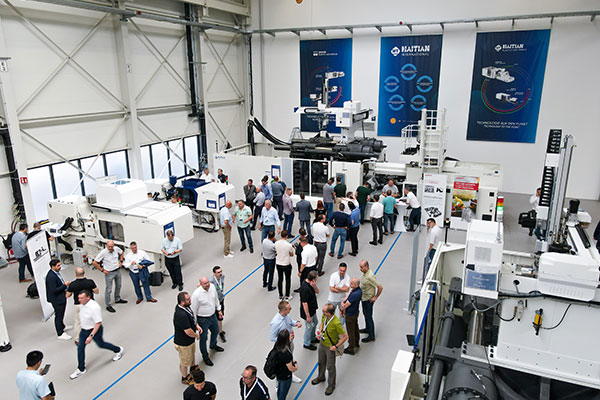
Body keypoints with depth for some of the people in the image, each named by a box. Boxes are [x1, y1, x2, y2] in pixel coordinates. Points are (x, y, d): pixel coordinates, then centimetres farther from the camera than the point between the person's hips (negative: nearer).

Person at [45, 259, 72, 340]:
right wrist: (65, 285, -23)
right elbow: (54, 290, -29)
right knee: (58, 315, 4)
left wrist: (64, 289, 6)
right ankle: (60, 334, 17)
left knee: (61, 314, 27)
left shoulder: (56, 272, 0)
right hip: (56, 300, -10)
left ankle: (62, 327, 47)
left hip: (61, 297, 10)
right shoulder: (51, 277, -29)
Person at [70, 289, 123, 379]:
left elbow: (98, 323, -30)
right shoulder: (83, 304, -8)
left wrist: (91, 336, -31)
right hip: (84, 330, 7)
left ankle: (118, 350, 40)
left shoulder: (94, 307, -33)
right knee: (80, 348, 6)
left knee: (101, 344, 14)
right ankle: (81, 369, 22)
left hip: (95, 330, -7)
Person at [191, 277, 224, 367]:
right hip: (203, 320, -6)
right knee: (203, 338, 13)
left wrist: (219, 310, 16)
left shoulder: (212, 287, -13)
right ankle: (205, 356, 38)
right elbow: (193, 310, -19)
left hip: (213, 315, 6)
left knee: (215, 331, 30)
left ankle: (213, 345, 61)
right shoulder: (196, 294, -31)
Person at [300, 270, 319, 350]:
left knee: (314, 323, 27)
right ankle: (307, 344, 32)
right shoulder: (305, 288, -34)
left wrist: (314, 286, -22)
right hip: (308, 311, -9)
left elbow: (317, 292, 1)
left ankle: (312, 338, 49)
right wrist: (308, 316, -23)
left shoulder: (310, 283, -7)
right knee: (309, 327, 11)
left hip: (313, 309, 9)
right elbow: (304, 303, -30)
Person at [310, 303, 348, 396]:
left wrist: (336, 346, -21)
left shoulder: (336, 323, -36)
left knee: (330, 367, 14)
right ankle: (321, 377, 54)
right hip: (322, 344, 7)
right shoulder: (324, 316, -15)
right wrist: (320, 331, -6)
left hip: (330, 347, -6)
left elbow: (345, 336, -26)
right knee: (321, 362, 28)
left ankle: (331, 385, 37)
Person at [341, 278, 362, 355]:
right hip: (355, 312, 9)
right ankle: (356, 342, 48)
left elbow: (345, 306, -28)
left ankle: (351, 349, 24)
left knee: (351, 331, 8)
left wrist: (343, 305, -6)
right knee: (355, 328, 27)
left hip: (350, 315, -9)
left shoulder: (354, 294, -37)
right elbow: (348, 296, 2)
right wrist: (343, 302, -12)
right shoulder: (359, 289, -8)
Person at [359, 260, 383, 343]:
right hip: (364, 298, 9)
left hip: (368, 300, -9)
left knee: (368, 317, 2)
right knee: (365, 314, 24)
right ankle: (367, 329, 44)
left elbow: (380, 287, -29)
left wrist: (375, 297, -19)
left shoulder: (370, 277, -32)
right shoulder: (365, 273, -2)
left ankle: (371, 336, 15)